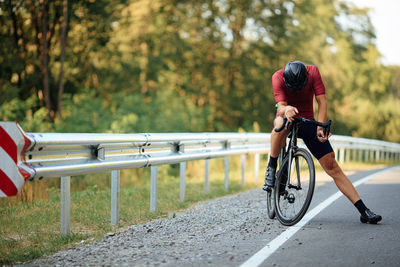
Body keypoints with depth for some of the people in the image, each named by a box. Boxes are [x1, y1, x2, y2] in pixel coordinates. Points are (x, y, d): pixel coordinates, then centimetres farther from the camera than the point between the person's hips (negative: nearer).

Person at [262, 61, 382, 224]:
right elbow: (280, 107, -28)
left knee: (333, 168, -8)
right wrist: (286, 109, -53)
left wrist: (320, 127, -33)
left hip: (307, 122, 1)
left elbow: (322, 102, -19)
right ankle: (271, 167, -22)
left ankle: (364, 212, -8)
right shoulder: (278, 77, -20)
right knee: (281, 123, -42)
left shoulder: (313, 72, -16)